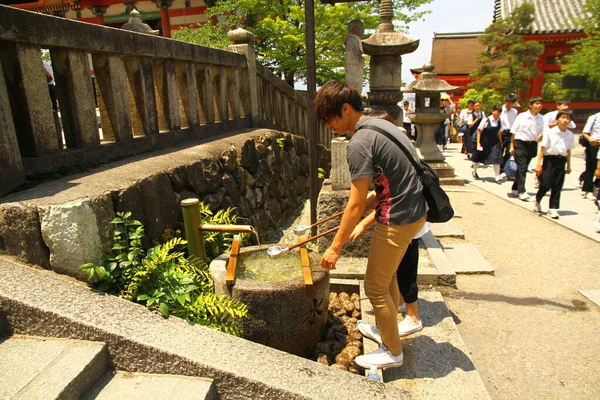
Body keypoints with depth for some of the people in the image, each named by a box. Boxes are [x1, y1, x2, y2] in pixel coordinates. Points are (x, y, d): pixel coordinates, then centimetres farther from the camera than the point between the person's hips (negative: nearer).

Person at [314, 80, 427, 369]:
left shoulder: (359, 143, -20)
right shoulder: (380, 125, 9)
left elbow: (356, 205, -20)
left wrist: (335, 247, -11)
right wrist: (364, 221, 15)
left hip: (398, 220, -10)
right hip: (415, 211, 10)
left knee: (375, 287, 6)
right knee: (387, 275, 26)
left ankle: (393, 352, 24)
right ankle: (387, 328, 46)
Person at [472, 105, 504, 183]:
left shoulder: (499, 121, -1)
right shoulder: (486, 120, -15)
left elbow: (499, 132, 10)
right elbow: (479, 131, -11)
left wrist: (500, 143, 9)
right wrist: (478, 143, -14)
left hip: (494, 142, 3)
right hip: (484, 143, -3)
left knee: (496, 159, -8)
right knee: (478, 159, 14)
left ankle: (497, 177, 0)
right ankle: (474, 172, 41)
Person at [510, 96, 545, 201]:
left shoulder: (541, 118, 2)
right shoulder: (521, 116, -6)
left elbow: (542, 133, 6)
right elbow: (514, 132, -3)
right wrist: (512, 146, -4)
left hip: (532, 144, 4)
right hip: (520, 143, -4)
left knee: (524, 168, 12)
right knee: (521, 167, -8)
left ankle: (515, 188, 26)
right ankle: (522, 191, -8)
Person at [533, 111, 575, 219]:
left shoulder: (570, 134, 6)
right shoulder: (549, 132, -7)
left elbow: (568, 151, 13)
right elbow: (543, 148, -8)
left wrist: (568, 165, 16)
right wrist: (539, 164, -11)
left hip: (561, 161, 4)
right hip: (550, 159, -4)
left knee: (557, 186, 6)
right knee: (545, 185, -4)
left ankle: (553, 209, 14)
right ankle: (537, 201, 23)